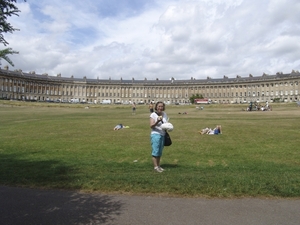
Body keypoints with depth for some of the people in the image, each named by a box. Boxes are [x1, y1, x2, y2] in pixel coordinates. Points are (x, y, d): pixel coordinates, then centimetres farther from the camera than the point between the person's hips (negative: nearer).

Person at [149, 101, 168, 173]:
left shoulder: (164, 114, 11)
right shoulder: (153, 115, -7)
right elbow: (151, 126, -15)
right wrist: (157, 121, -31)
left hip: (163, 135, 6)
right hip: (155, 134, -6)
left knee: (160, 152, 11)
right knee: (155, 151, -6)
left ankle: (158, 166, 19)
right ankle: (155, 167, 0)